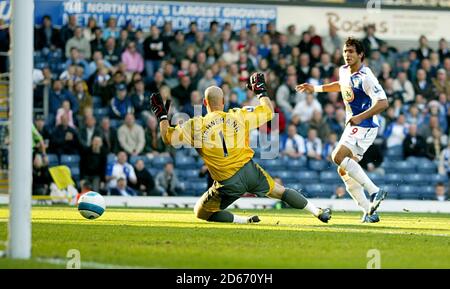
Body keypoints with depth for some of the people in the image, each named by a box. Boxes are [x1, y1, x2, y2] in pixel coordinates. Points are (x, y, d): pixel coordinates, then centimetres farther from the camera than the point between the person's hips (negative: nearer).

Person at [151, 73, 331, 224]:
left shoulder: (196, 125, -3)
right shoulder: (239, 116, 3)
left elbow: (168, 137, -2)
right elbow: (269, 112, 14)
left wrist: (162, 116, 14)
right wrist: (261, 91, 29)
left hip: (229, 183, -3)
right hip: (249, 170, 3)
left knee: (201, 212, 11)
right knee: (281, 191, 23)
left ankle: (244, 221, -6)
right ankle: (318, 212, 21)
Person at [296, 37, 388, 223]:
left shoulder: (365, 77, -18)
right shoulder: (344, 71, 8)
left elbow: (383, 103, -25)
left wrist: (361, 117, -33)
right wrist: (316, 88, 30)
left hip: (365, 126, -9)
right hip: (352, 126, 9)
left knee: (338, 157, -27)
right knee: (344, 171, 5)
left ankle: (374, 191, -29)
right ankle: (368, 211, 7)